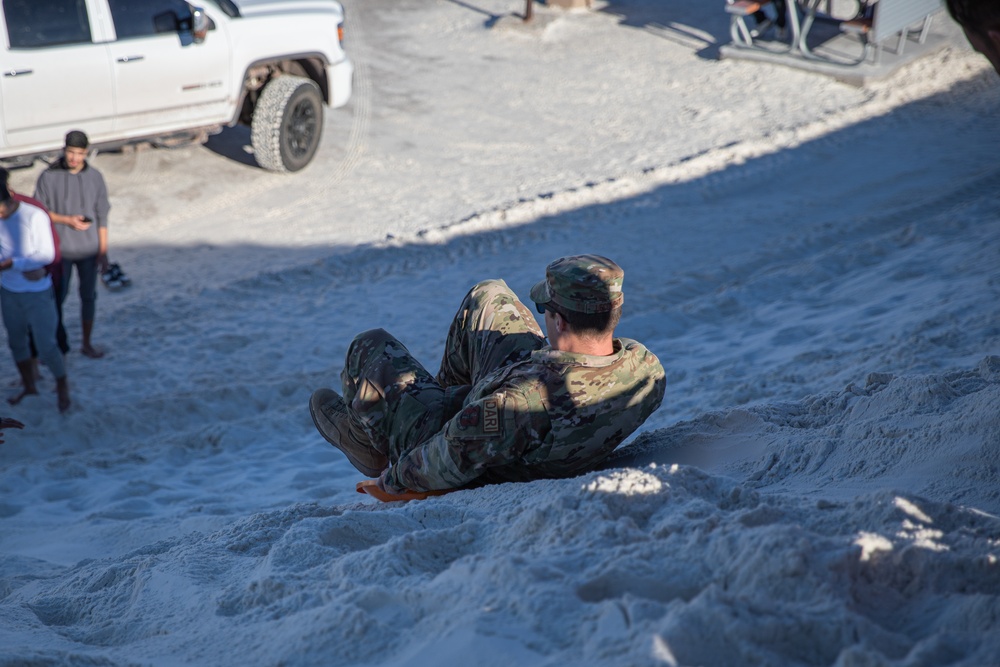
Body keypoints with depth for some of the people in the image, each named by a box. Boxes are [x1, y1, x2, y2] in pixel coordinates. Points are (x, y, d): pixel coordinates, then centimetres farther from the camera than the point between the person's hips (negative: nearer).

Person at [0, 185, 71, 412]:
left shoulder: (35, 216, -19)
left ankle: (62, 386, 23)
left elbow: (47, 255, -20)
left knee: (46, 346, 0)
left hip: (38, 293, -5)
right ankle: (29, 386, 36)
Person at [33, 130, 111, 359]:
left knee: (88, 296, 11)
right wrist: (68, 220, -21)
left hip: (88, 249, 1)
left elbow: (102, 217, -3)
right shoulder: (48, 177, -13)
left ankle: (87, 344, 27)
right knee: (57, 297, 8)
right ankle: (58, 342, 26)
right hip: (60, 249, -1)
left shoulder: (95, 177, -8)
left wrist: (103, 252, -4)